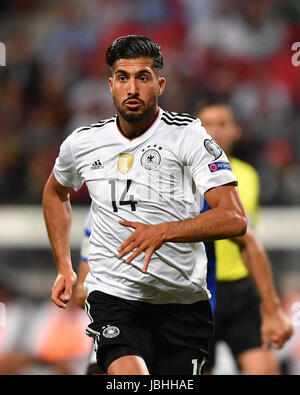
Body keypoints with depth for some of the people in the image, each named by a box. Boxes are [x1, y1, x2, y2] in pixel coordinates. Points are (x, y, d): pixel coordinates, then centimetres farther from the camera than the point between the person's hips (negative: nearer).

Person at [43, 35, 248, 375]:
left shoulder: (188, 135, -8)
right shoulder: (82, 143, 3)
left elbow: (235, 219, -17)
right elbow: (55, 193, 27)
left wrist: (164, 231, -30)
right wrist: (64, 268, 21)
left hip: (184, 302, 0)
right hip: (112, 295, 0)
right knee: (130, 378, -26)